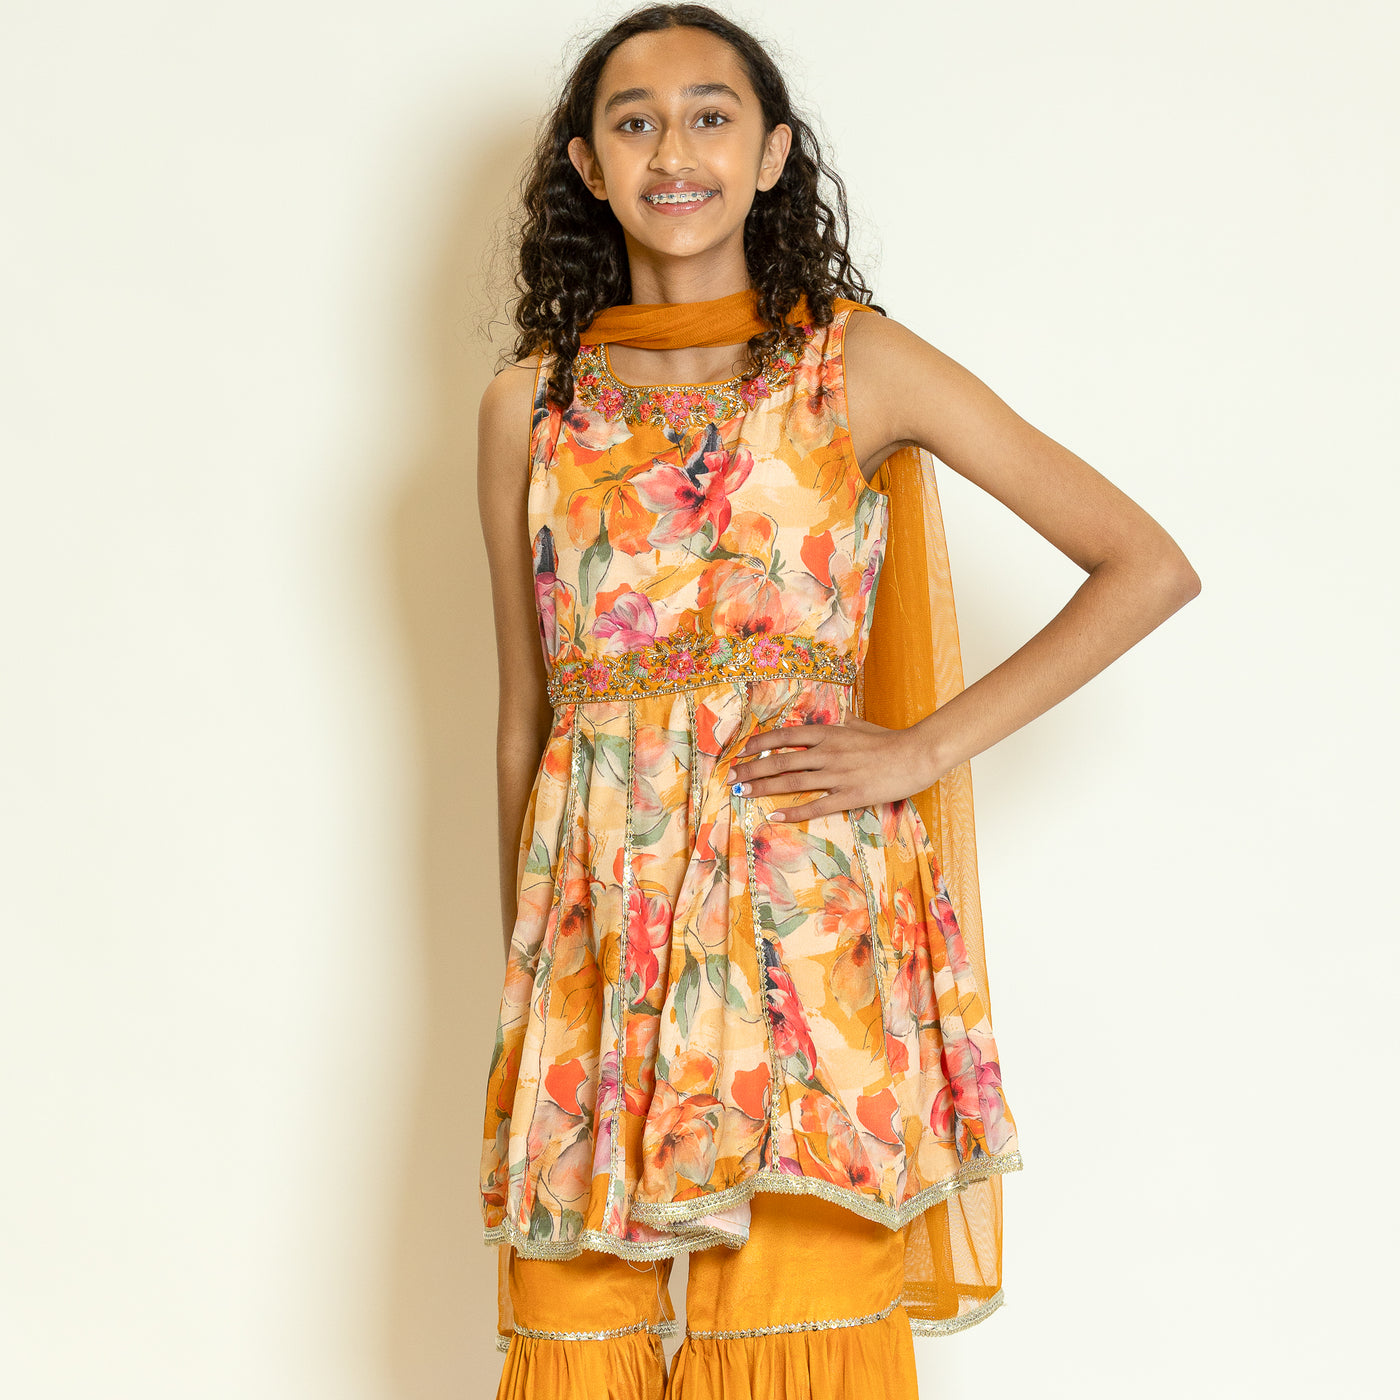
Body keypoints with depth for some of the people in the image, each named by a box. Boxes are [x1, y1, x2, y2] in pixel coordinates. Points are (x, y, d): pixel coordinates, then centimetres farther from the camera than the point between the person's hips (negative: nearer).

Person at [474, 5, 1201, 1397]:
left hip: (808, 918, -2)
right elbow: (522, 718, 14)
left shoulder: (858, 366, 1)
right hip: (596, 942, 3)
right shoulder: (529, 407, 9)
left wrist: (923, 747, -6)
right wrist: (520, 970, 15)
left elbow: (1148, 567, -1)